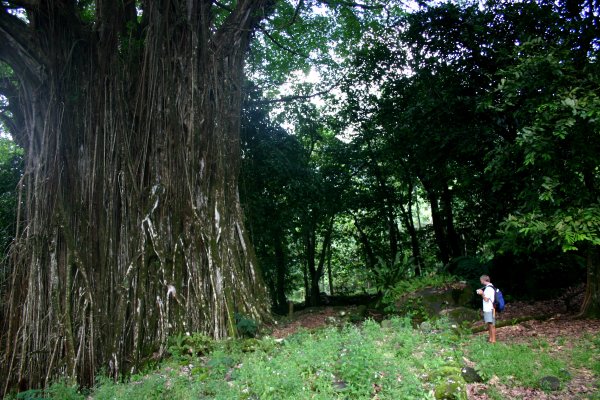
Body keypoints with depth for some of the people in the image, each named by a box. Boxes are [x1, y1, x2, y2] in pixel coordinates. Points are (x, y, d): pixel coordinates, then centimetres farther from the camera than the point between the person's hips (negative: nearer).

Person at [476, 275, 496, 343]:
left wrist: (482, 293, -10)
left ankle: (493, 340, 6)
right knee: (489, 324, 16)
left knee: (491, 325, -1)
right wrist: (482, 293, 8)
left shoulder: (489, 288, -19)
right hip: (487, 309, 10)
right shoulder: (488, 287, 12)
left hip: (489, 310, -10)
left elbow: (486, 299, -20)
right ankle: (490, 338, 25)